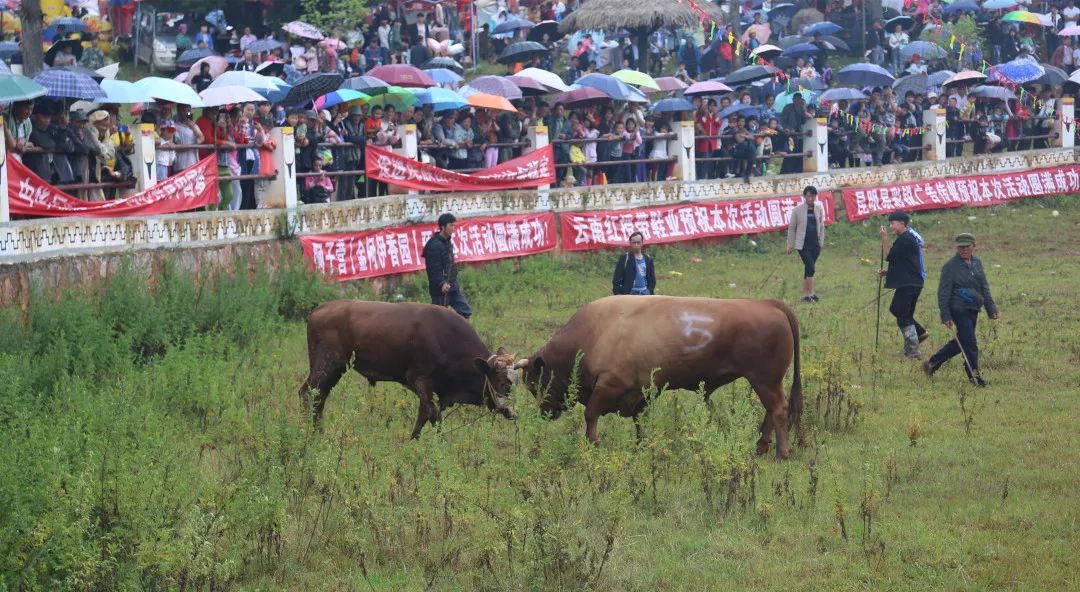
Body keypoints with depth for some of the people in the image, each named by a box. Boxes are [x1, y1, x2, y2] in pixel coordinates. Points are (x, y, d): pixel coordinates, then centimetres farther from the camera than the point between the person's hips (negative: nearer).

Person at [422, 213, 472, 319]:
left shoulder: (447, 242, 10)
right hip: (440, 290, -9)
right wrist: (442, 284, -33)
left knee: (465, 312, 7)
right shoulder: (434, 245, -19)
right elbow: (434, 270, -23)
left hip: (452, 286, 9)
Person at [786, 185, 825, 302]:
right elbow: (791, 228, 1)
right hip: (803, 244, -4)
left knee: (808, 269, 10)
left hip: (815, 244, 4)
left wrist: (821, 243, 10)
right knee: (810, 268, -13)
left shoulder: (819, 209, 6)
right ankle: (811, 293, -12)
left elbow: (821, 227, 14)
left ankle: (805, 294, 16)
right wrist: (790, 245, 1)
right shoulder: (798, 210, -5)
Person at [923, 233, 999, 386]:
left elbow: (985, 288, 17)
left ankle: (932, 363, 29)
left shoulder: (977, 263, 11)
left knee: (959, 342, 15)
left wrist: (992, 309, 12)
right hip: (959, 309, -8)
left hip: (973, 310, 8)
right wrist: (946, 315, -14)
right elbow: (943, 292, -10)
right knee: (970, 344, -7)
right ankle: (974, 376, 5)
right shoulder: (950, 266, -10)